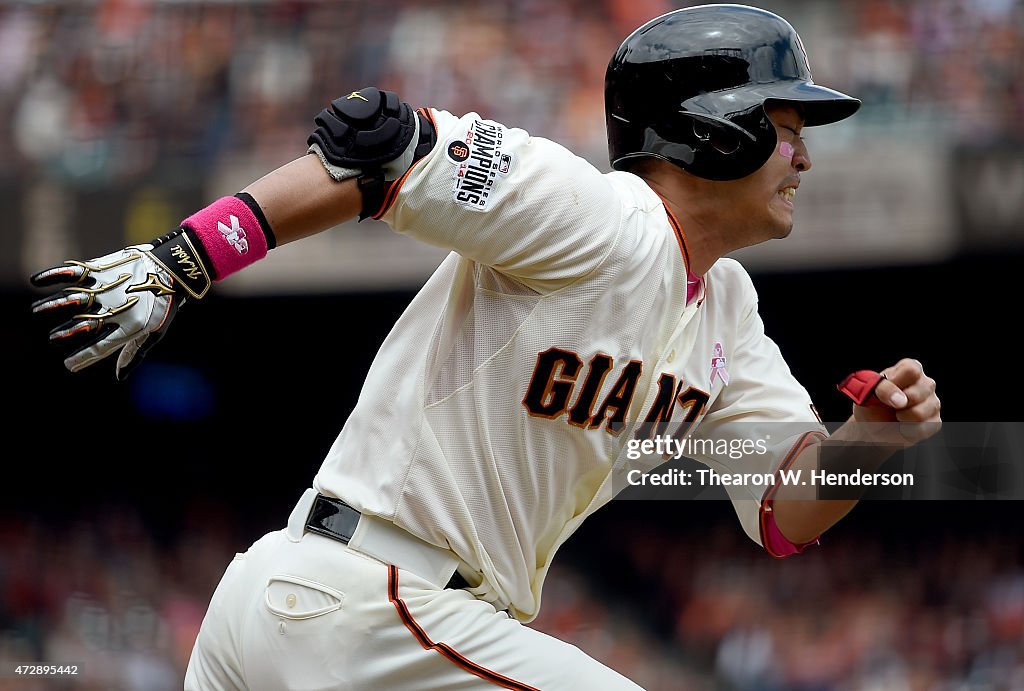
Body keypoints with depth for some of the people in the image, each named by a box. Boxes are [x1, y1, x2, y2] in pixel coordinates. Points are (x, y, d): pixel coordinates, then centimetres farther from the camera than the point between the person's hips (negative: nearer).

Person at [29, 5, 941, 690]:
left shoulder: (725, 307, 14)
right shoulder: (608, 226, -15)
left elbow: (788, 513, 14)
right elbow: (374, 144, -20)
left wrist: (872, 436, -7)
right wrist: (176, 266, -24)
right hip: (369, 615, -9)